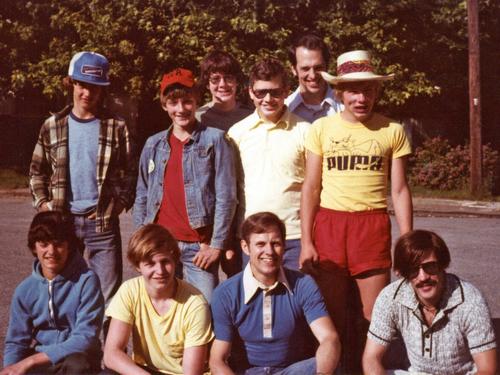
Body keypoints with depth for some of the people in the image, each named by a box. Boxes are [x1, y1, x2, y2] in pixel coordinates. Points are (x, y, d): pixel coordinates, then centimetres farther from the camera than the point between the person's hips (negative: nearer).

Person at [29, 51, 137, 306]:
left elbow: (130, 171, 4)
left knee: (108, 294, 2)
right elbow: (37, 171, 12)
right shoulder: (53, 126, 5)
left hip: (103, 221, -1)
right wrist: (42, 203, 0)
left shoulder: (116, 127, 1)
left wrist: (121, 202, -7)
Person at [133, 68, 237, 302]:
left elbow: (226, 196, -4)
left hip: (200, 248, -3)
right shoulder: (153, 145, 13)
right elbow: (142, 197, 17)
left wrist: (217, 245, -8)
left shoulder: (214, 140, 0)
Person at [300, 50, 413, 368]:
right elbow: (311, 187, 3)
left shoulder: (392, 131, 3)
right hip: (329, 224, 1)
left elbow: (400, 190, 4)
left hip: (373, 226, 0)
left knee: (375, 315, 3)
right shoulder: (322, 128, 3)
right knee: (331, 313, 8)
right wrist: (306, 241, -2)